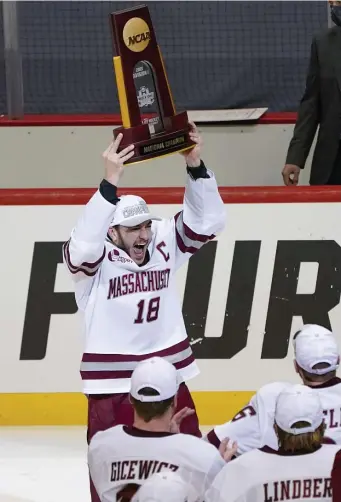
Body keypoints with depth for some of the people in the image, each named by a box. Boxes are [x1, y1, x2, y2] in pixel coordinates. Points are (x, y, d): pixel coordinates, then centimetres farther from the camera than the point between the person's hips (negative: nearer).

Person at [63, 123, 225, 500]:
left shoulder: (164, 244, 0)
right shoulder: (94, 259, -13)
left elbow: (206, 221, -5)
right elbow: (84, 243, -35)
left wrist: (195, 165, -19)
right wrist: (110, 182, -42)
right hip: (112, 386, -4)